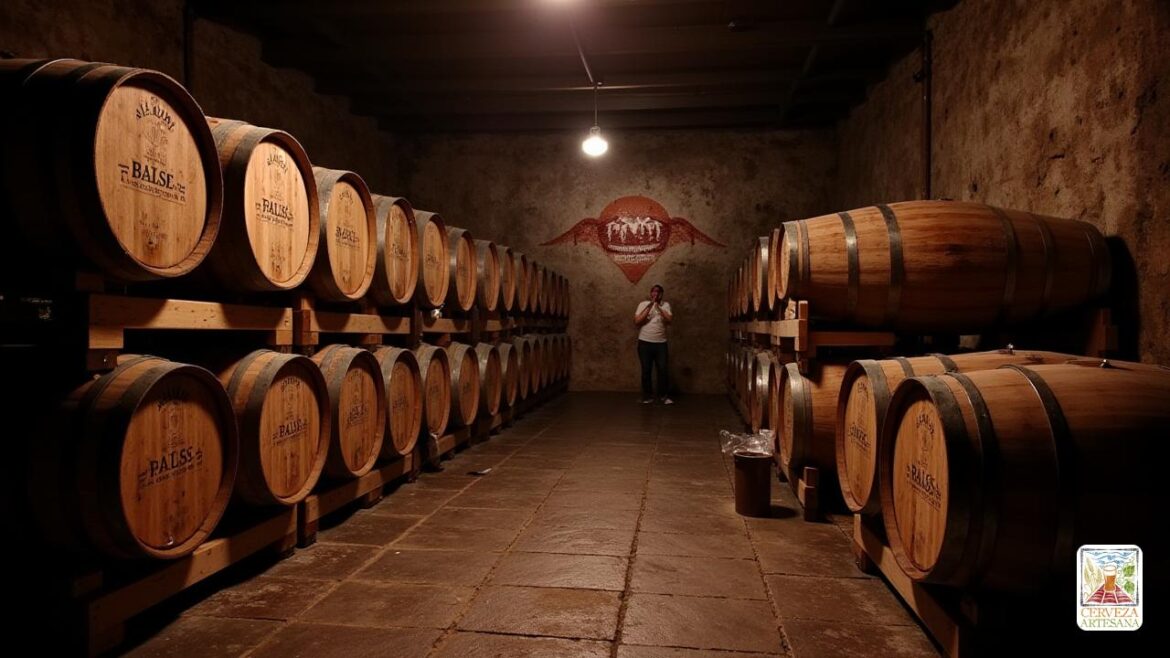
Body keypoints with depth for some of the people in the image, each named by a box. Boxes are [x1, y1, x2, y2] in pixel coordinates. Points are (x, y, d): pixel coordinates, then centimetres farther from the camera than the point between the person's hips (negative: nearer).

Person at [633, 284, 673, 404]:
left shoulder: (665, 305, 4)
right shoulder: (643, 304, 1)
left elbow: (670, 320, -11)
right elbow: (637, 321, -10)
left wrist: (658, 307, -17)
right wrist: (649, 307, -15)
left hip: (661, 343, 0)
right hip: (644, 343, 0)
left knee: (662, 370, -3)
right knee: (646, 370, 3)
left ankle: (665, 396, 6)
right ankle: (648, 396, 13)